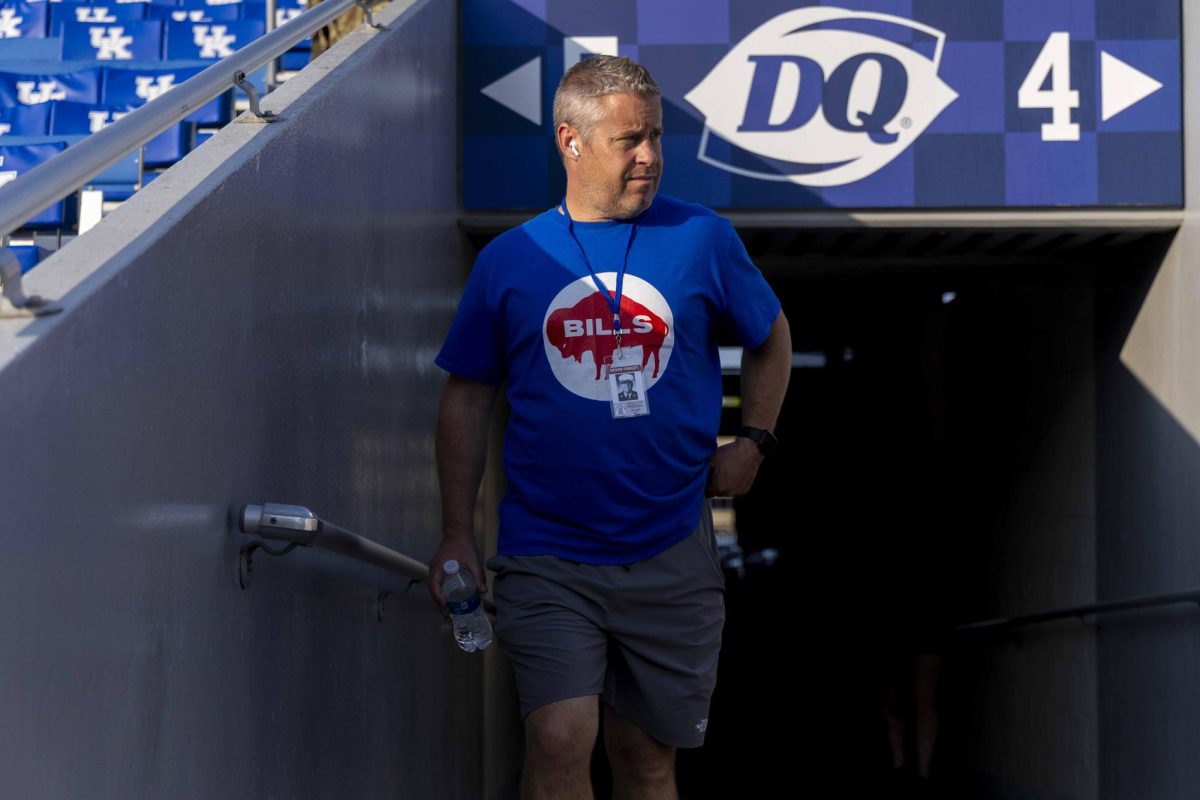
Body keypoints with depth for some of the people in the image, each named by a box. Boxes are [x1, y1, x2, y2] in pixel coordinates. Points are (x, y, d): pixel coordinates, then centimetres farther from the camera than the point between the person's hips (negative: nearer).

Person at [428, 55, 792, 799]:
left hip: (671, 556, 1)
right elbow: (467, 401, 6)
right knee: (561, 740, -16)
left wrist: (754, 441, 7)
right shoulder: (510, 260, 1)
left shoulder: (702, 238, 1)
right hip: (548, 560, -1)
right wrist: (457, 534, 1)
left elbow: (772, 338, 18)